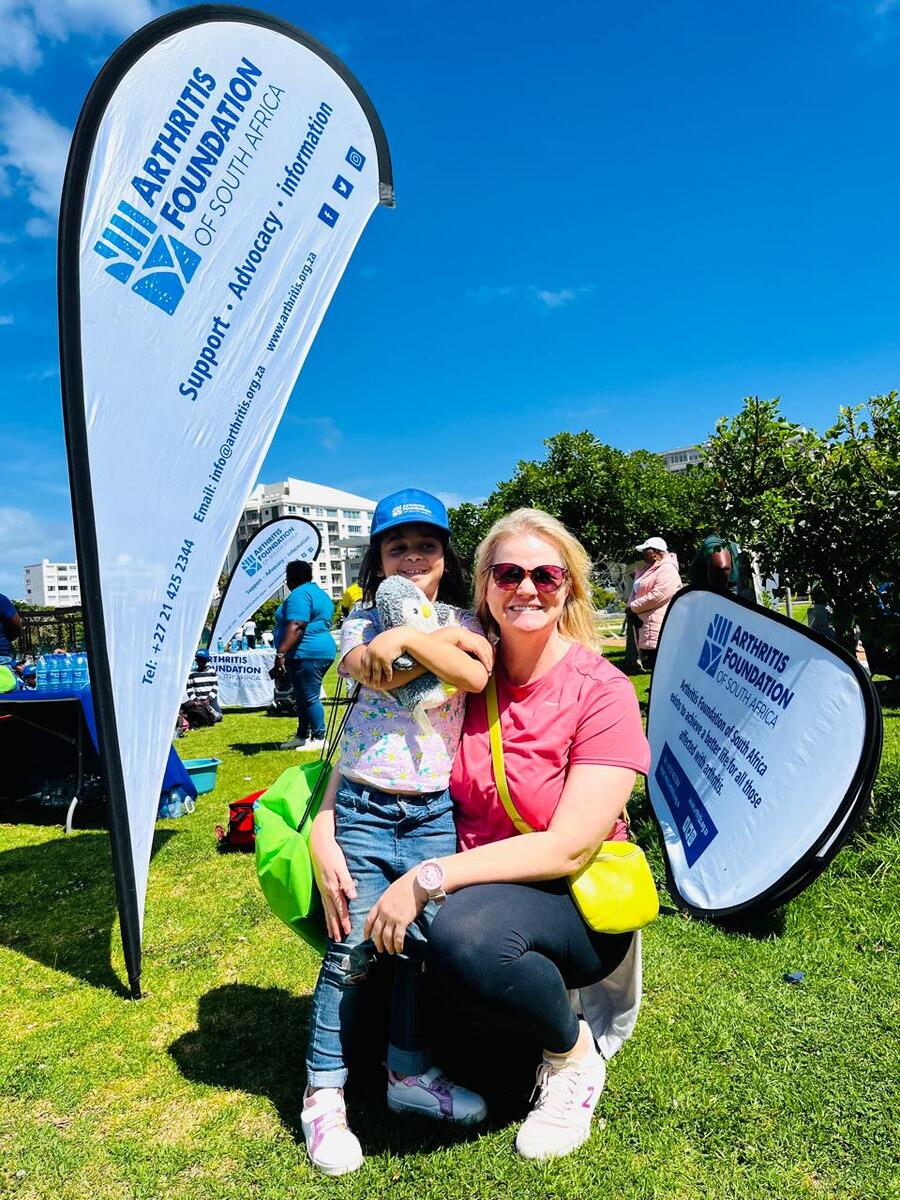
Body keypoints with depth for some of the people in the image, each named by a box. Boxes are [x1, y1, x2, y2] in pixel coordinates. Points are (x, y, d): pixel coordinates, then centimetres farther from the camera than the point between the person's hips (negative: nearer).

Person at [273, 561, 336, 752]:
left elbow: (296, 626, -24)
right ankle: (302, 736, 24)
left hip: (306, 654, -11)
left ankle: (319, 738, 1)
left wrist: (281, 653, -26)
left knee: (309, 697, -4)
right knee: (303, 697, 16)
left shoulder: (299, 594, -12)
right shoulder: (320, 593, 20)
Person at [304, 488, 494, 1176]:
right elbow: (372, 673, -17)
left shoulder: (463, 622, 7)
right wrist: (446, 640, -11)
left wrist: (407, 638, -17)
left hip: (435, 811, 2)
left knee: (428, 940, 3)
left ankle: (409, 1071, 26)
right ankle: (323, 1092, 17)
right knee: (353, 947, -1)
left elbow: (476, 677, -14)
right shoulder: (364, 619, 4)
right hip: (363, 808, -1)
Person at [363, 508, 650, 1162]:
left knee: (468, 934, -34)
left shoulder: (602, 691, -17)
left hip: (577, 900, -5)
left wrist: (430, 877, -27)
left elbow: (568, 848, -22)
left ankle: (575, 1056, -3)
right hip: (473, 881, 5)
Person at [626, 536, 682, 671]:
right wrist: (630, 608, -2)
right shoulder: (645, 570, 20)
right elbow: (635, 592, 20)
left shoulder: (667, 569, -10)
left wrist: (633, 607, -12)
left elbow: (658, 595, -21)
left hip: (659, 628, -10)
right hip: (643, 623, 10)